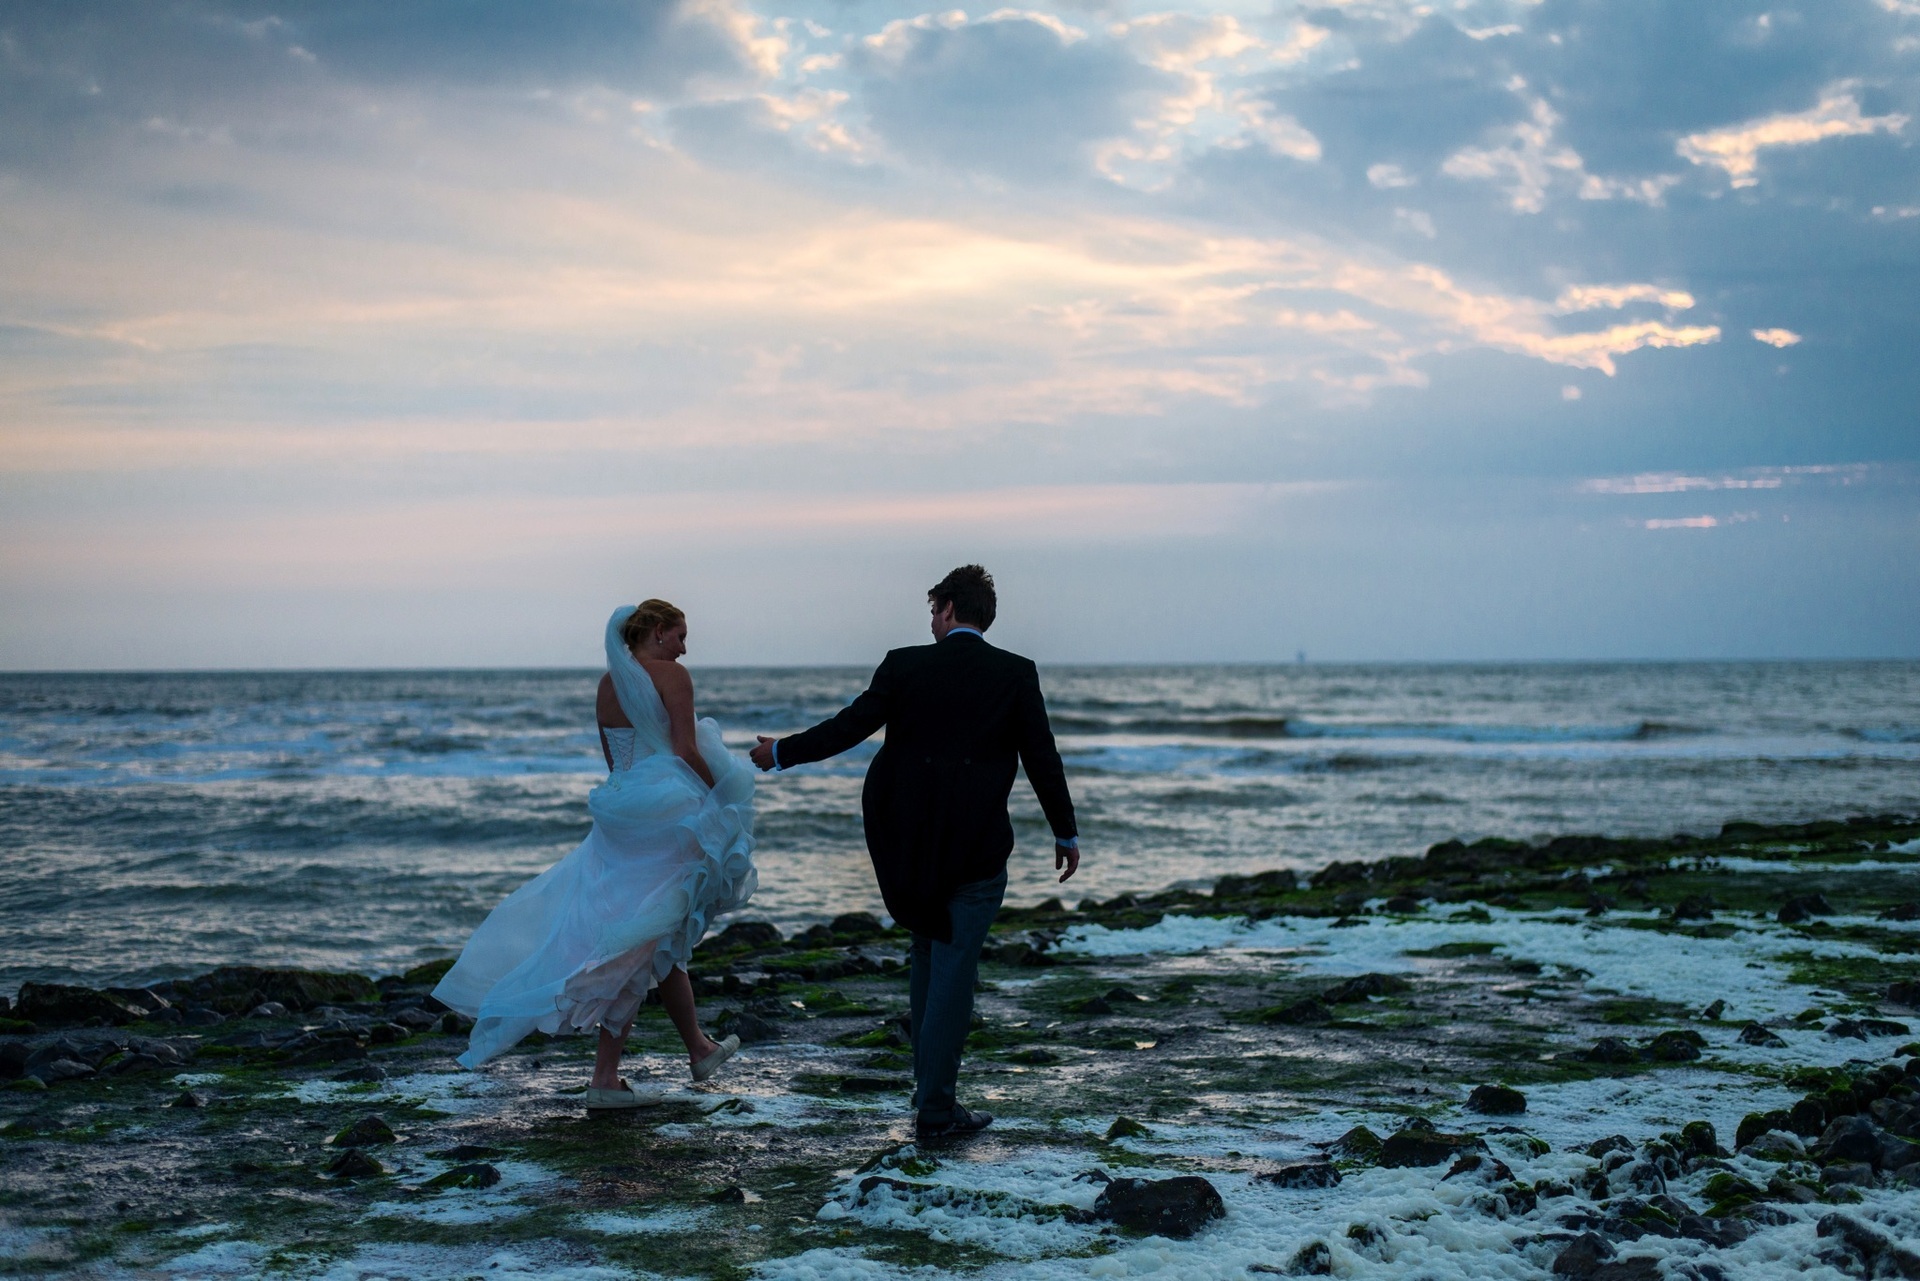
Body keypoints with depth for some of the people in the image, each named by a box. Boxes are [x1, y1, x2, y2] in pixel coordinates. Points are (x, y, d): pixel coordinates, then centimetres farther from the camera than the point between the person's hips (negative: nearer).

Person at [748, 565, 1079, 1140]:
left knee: (928, 952, 21)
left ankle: (928, 1083, 26)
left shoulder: (905, 666, -2)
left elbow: (847, 728, 0)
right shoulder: (1016, 674, -3)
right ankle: (936, 1108, 2)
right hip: (978, 849, -2)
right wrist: (1066, 834, 11)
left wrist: (782, 753, 16)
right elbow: (1043, 758, 0)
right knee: (953, 969, 2)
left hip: (910, 844, 2)